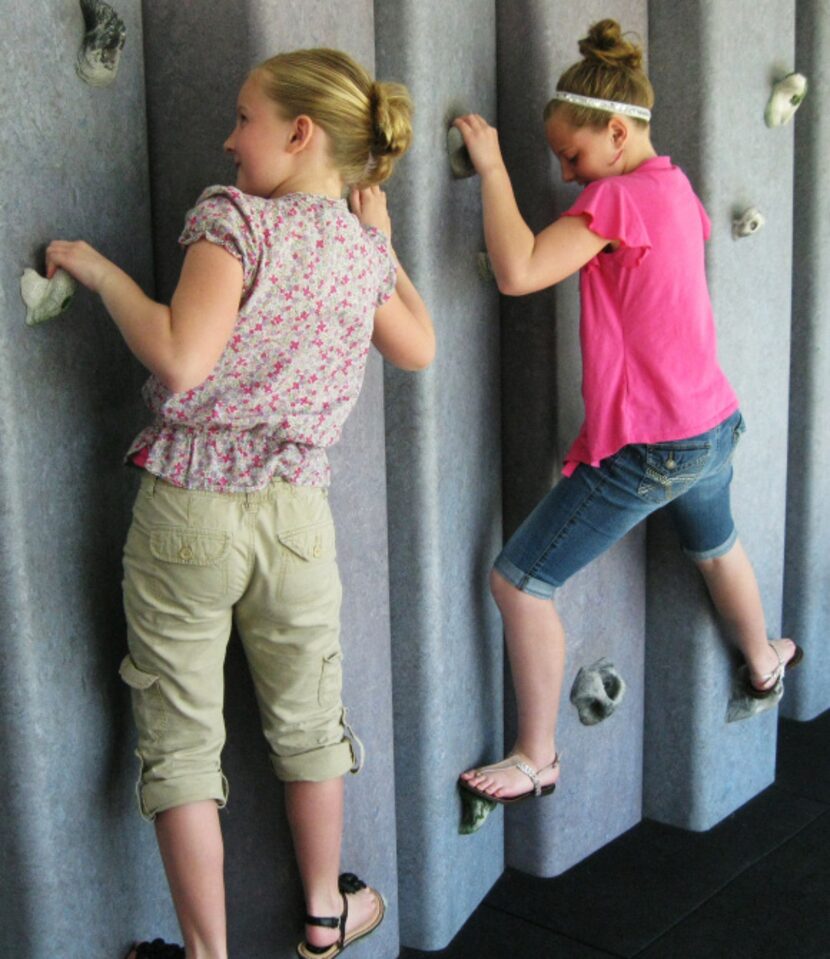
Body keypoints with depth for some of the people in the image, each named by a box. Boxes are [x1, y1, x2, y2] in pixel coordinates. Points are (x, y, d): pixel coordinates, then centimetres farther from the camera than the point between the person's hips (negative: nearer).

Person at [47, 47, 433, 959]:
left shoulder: (234, 216, -13)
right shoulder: (361, 249, 4)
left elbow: (180, 360, -25)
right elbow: (418, 349, 22)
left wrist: (98, 269, -12)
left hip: (186, 509, -4)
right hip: (294, 514, 5)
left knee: (180, 740, 9)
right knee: (306, 720, 21)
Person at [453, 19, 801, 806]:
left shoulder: (618, 197, -20)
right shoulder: (674, 187, 6)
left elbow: (518, 272, -31)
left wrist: (490, 165, -21)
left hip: (648, 447, -9)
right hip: (712, 425, 9)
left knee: (518, 581, -2)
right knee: (715, 546, 37)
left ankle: (537, 760, 7)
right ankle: (764, 661, 62)